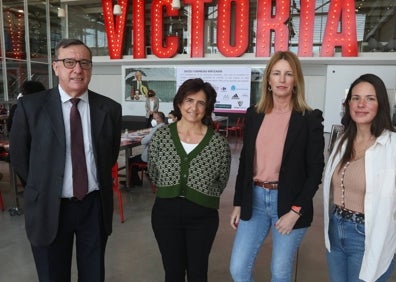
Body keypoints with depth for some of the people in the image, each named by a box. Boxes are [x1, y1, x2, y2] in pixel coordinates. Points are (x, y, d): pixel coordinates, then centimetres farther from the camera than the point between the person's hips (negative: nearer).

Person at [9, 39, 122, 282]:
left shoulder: (110, 108, -5)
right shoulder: (31, 106, -9)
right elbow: (18, 156, 2)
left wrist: (98, 183, 7)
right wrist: (44, 187, 5)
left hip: (95, 205, 2)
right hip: (49, 207, -1)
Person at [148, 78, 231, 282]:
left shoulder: (219, 143, -11)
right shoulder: (161, 136, -6)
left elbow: (221, 182, 2)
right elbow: (153, 174, 7)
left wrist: (201, 195, 0)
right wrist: (170, 191, 5)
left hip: (202, 216, -1)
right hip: (166, 213, 1)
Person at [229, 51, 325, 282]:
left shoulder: (310, 119, -6)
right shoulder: (254, 115, 4)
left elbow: (316, 170, -6)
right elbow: (245, 161, 8)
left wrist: (296, 211, -13)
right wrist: (238, 203, 7)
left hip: (289, 202, -3)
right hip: (255, 199, 3)